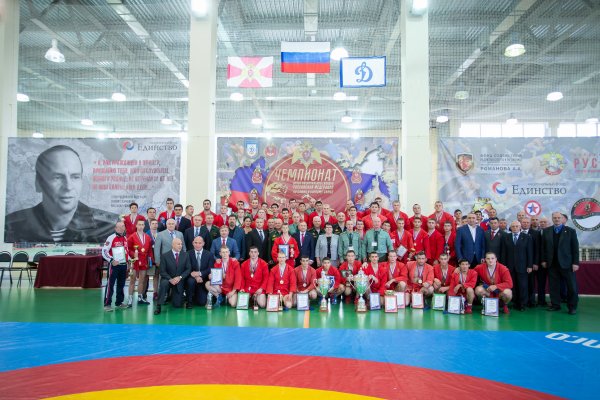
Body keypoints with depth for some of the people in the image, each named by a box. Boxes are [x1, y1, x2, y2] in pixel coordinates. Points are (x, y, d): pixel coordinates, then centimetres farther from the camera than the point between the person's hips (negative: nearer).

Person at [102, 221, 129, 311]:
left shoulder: (125, 238, 13)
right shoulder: (111, 238, -9)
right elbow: (104, 251, -12)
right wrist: (111, 260, -18)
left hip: (123, 265, 7)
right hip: (114, 265, -7)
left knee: (121, 285, 12)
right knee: (110, 285, -6)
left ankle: (119, 302, 22)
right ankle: (107, 304, -1)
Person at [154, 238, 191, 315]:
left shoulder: (185, 255, 0)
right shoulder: (165, 256, -7)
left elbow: (188, 269, -2)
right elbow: (162, 271, -9)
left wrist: (180, 277, -17)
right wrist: (170, 279, -23)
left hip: (179, 282, 2)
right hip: (168, 279, -2)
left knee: (177, 305, 0)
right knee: (164, 283, -38)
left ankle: (174, 296, 36)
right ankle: (159, 306, -24)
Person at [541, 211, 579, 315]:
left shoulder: (570, 231, 0)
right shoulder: (546, 231, 7)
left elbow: (575, 248, -2)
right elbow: (543, 247, 9)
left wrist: (575, 262, -7)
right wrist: (543, 260, 4)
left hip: (567, 263, -2)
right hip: (552, 263, 2)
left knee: (571, 286, 2)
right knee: (554, 286, 7)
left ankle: (572, 306, 15)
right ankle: (555, 305, 17)